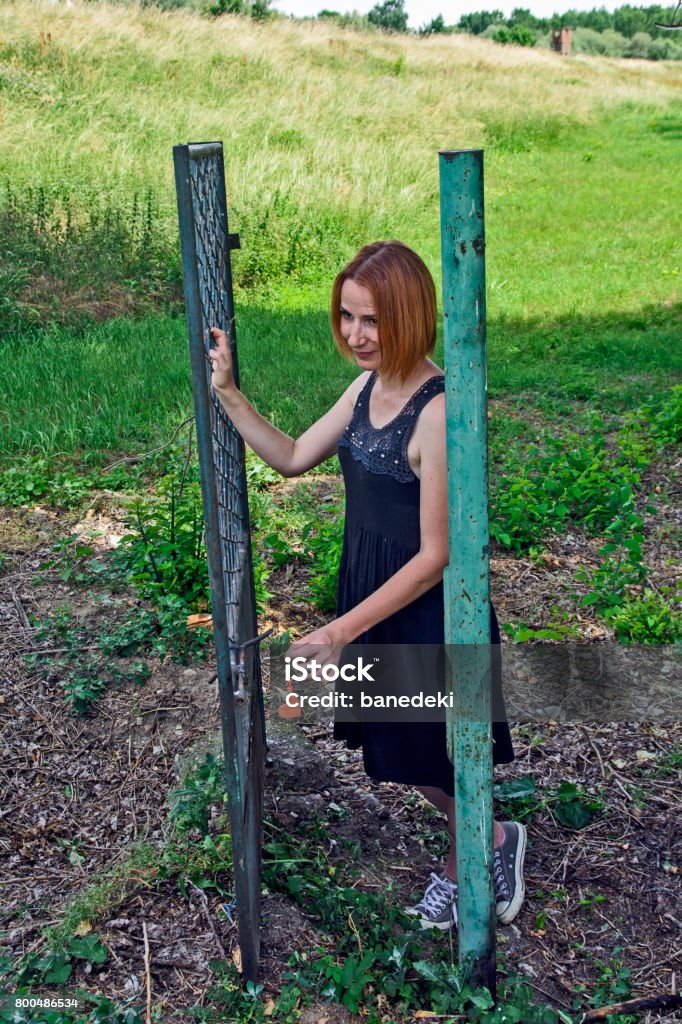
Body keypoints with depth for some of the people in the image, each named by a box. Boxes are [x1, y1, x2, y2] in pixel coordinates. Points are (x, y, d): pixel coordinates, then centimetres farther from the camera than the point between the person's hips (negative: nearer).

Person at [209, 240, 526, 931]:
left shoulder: (438, 411, -27)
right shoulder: (366, 388, -1)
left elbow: (435, 556, -24)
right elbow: (292, 458, 11)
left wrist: (341, 630, -23)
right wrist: (227, 392, 1)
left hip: (427, 610, -8)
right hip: (372, 594, 8)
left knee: (423, 756, 10)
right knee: (400, 749, 21)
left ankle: (493, 839, 40)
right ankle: (465, 862, 45)